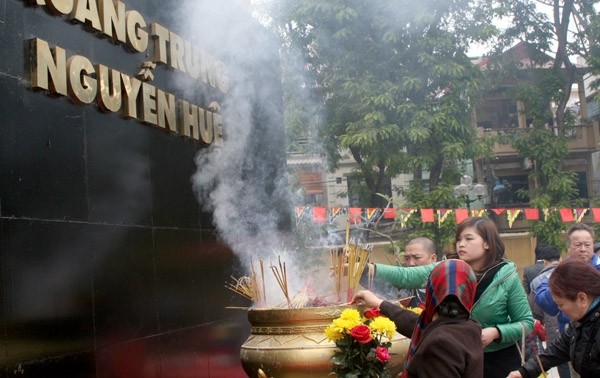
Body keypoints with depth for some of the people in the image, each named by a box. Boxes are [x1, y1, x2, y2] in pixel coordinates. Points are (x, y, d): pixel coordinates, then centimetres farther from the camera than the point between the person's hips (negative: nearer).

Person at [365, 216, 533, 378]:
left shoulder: (507, 278, -12)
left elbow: (527, 322, -7)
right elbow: (406, 276, -16)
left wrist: (496, 332, -24)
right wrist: (371, 268, -30)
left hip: (498, 361, -2)